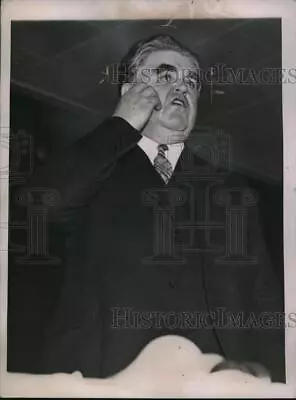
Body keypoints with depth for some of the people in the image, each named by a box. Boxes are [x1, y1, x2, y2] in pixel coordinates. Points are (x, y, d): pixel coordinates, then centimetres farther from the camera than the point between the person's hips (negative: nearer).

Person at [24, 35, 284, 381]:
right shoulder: (90, 171, 9)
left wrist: (271, 377, -7)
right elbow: (42, 202, -12)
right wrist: (122, 124, -3)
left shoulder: (232, 189, 12)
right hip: (102, 371, -1)